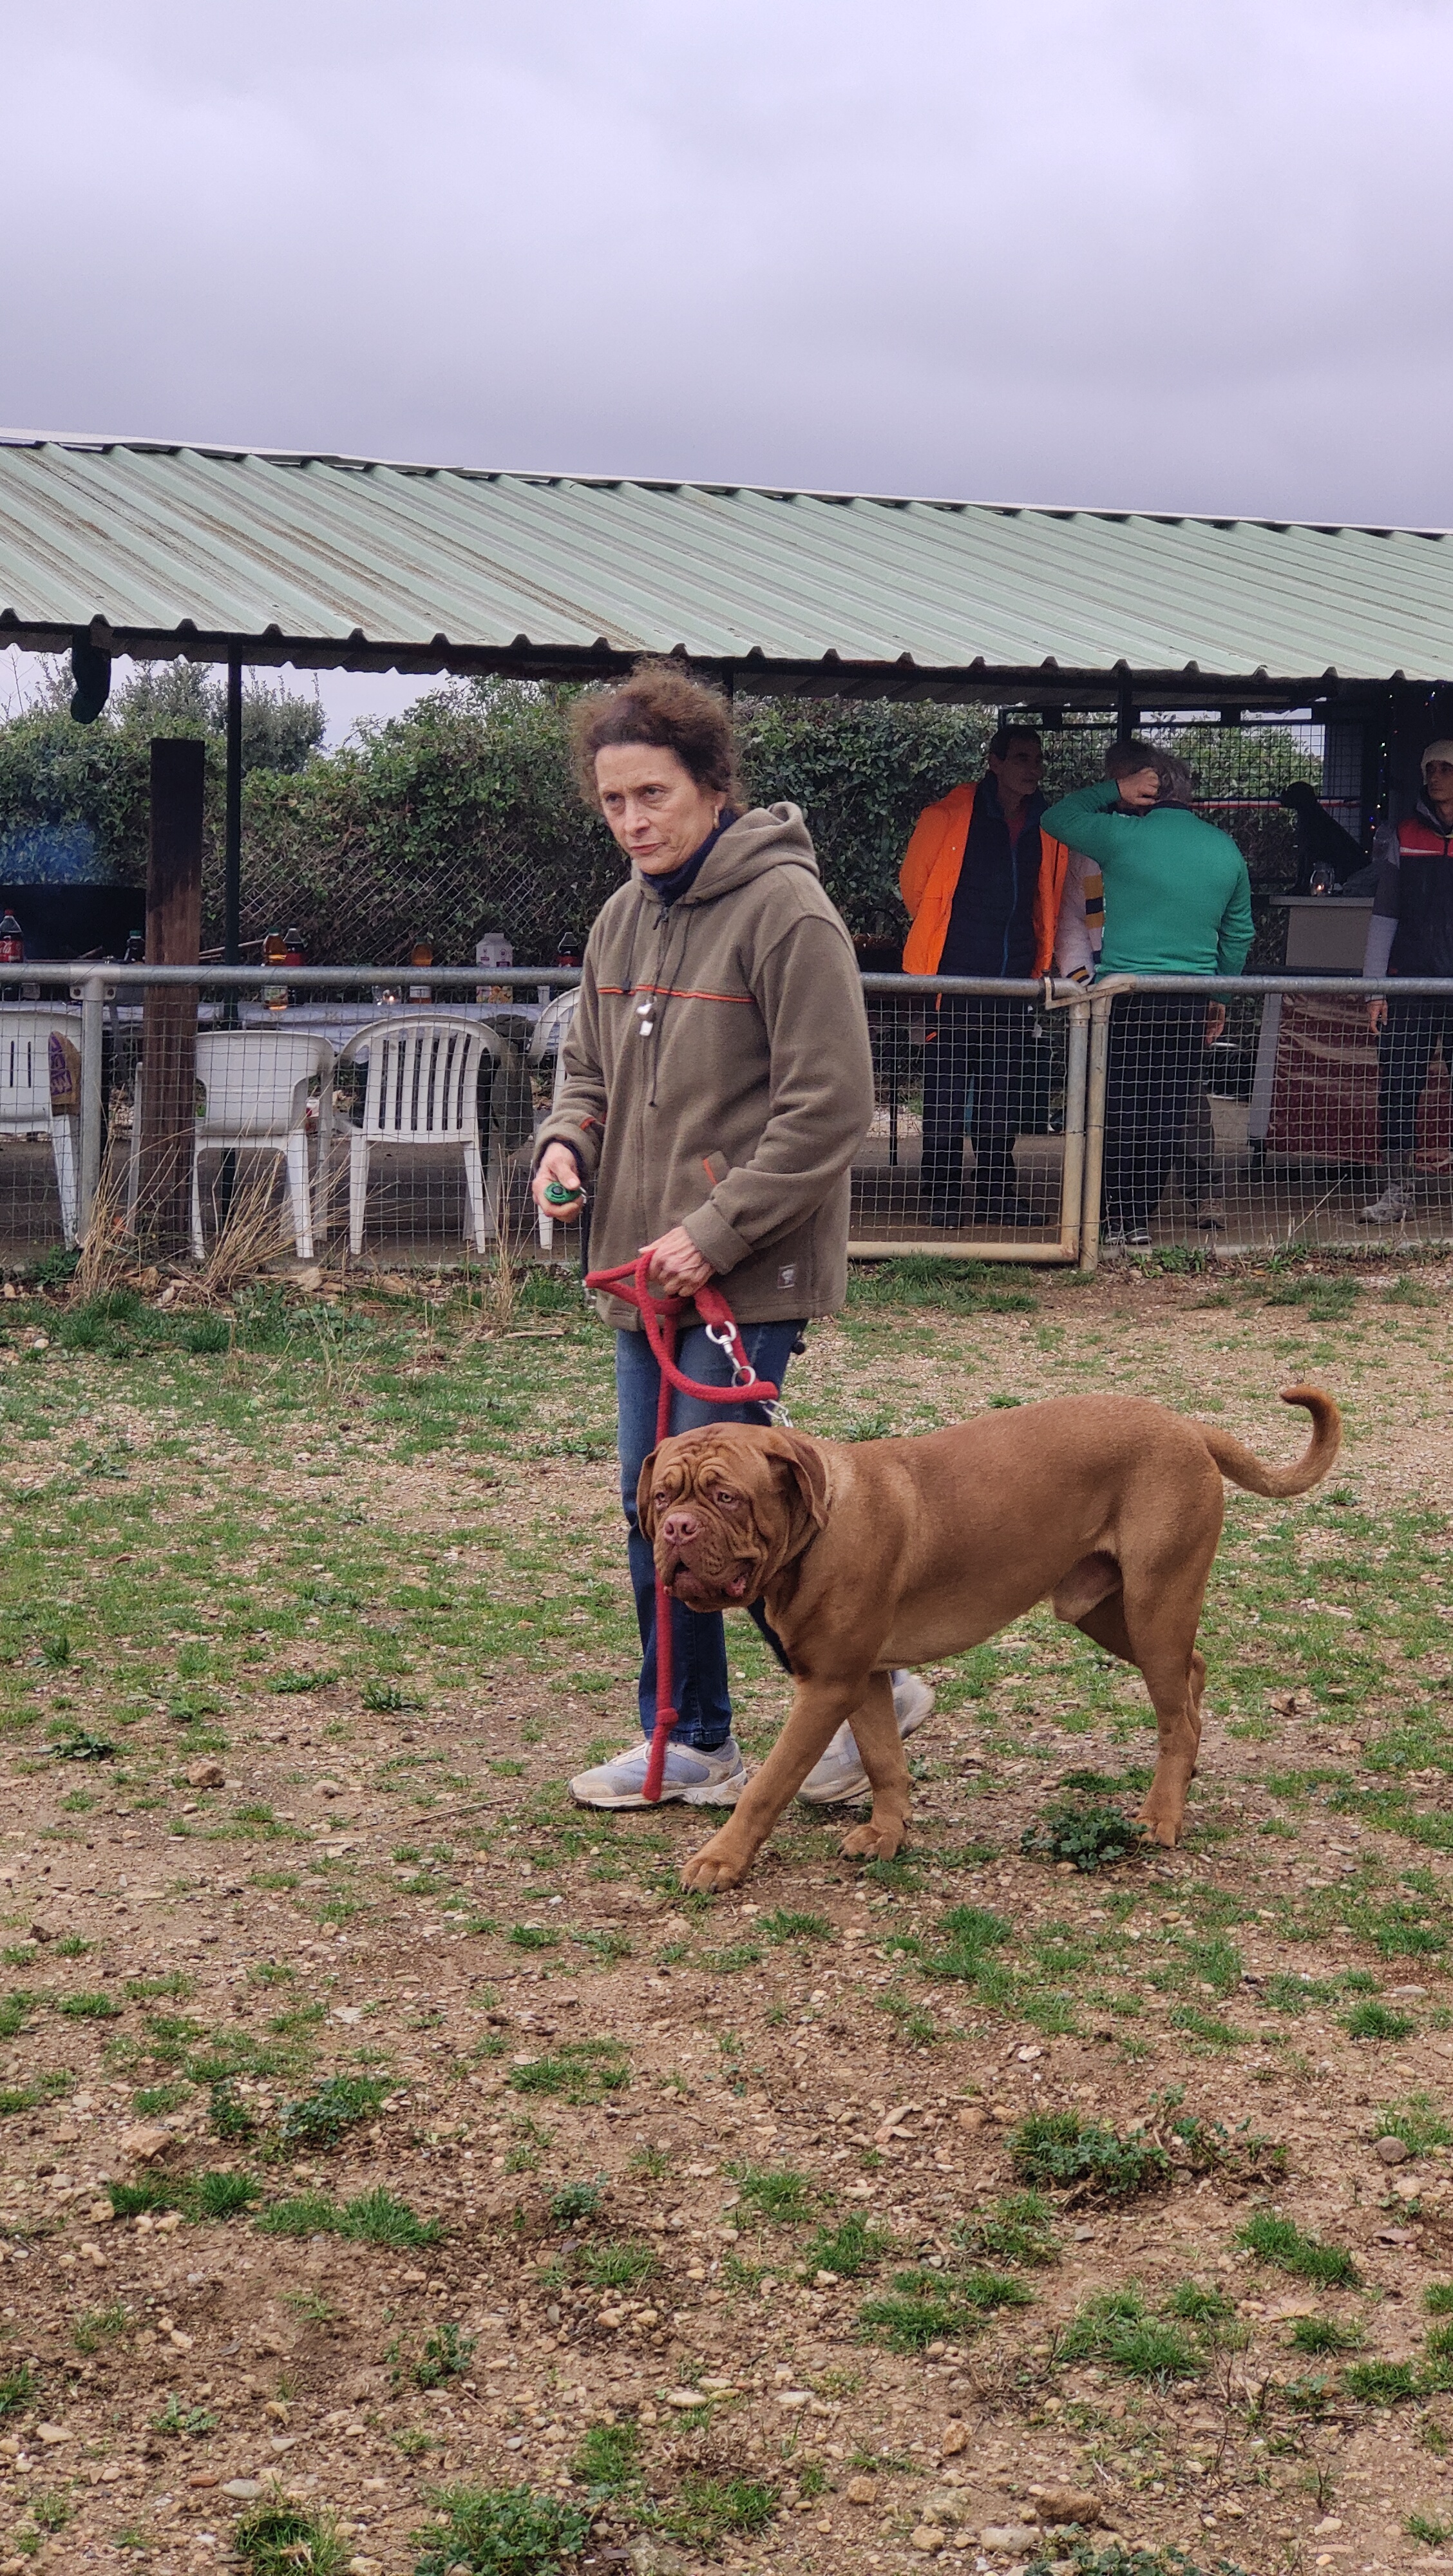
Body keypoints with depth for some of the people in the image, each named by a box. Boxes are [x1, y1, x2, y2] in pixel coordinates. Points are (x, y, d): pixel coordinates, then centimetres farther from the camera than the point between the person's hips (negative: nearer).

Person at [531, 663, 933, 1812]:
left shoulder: (785, 911, -14)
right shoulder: (625, 917, 10)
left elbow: (829, 1107, -17)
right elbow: (591, 1066, 23)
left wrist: (717, 1232, -18)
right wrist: (567, 1139, 1)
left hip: (749, 1276, -8)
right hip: (645, 1269, 8)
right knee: (653, 1509, 11)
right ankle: (691, 1742, 24)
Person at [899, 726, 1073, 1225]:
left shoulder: (1048, 828, 9)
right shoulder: (948, 817, -4)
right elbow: (914, 883, 8)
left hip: (1014, 980, 4)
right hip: (955, 978, -4)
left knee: (1002, 1095, 8)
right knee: (946, 1092, -2)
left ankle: (997, 1197, 15)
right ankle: (941, 1198, 4)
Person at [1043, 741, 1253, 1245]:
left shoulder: (1123, 835, -8)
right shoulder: (1225, 849, 8)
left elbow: (1054, 818, 7)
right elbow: (1239, 934, 15)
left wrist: (1112, 791, 8)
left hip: (1124, 998, -4)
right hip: (1190, 1005, 4)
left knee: (1117, 1116, 3)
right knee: (1167, 1118, 7)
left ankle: (1119, 1221, 3)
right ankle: (1141, 1218, 9)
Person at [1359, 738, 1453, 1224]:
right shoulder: (1401, 837, 9)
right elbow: (1384, 916, 9)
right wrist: (1374, 989, 2)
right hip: (1408, 985, 2)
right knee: (1397, 1091, 0)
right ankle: (1398, 1192, 6)